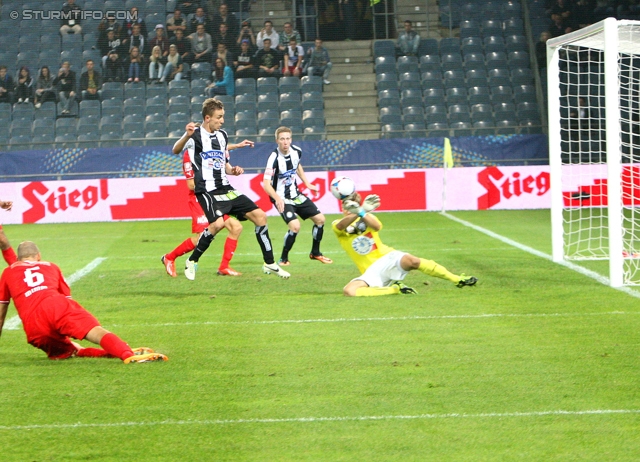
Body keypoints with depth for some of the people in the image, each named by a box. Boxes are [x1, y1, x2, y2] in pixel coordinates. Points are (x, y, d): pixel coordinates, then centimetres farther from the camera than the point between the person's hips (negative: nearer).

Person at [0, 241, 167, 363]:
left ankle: (117, 352, -15)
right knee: (97, 332, -19)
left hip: (33, 325, 0)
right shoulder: (50, 266, 34)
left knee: (70, 352, 12)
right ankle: (128, 354, -51)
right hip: (57, 304, 0)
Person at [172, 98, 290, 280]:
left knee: (259, 216, 1)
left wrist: (233, 171, 2)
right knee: (218, 223, -30)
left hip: (226, 189, 7)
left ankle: (270, 264, 14)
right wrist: (187, 136, -40)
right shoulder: (196, 134, -7)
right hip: (206, 190, -7)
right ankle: (191, 262, -8)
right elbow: (175, 150, -21)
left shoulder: (222, 135, 14)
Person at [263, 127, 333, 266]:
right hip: (282, 199, -7)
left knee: (320, 219, 9)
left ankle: (315, 253, 30)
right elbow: (266, 183, -30)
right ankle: (283, 259, -4)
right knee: (295, 226, -25)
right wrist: (277, 198, -44)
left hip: (296, 195, 7)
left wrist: (307, 184, 17)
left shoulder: (297, 151, -6)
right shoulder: (274, 158, -26)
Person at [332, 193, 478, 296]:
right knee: (349, 291, -30)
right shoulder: (338, 225, 6)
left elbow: (377, 226, -18)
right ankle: (394, 289, -17)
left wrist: (362, 213, -40)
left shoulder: (367, 217, 10)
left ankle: (457, 279, -24)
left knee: (410, 260, -34)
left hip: (387, 258, 0)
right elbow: (342, 225, -22)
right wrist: (362, 210, -41)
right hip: (371, 272, 1)